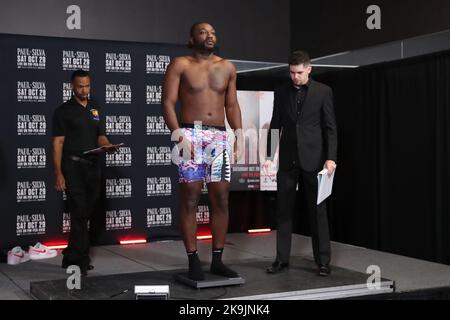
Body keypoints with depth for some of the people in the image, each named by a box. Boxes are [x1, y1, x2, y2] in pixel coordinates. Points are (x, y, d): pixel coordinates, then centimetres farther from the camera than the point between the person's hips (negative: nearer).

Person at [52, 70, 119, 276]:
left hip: (92, 166, 6)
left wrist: (106, 146, -9)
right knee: (79, 214, -9)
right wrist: (58, 173, -13)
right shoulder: (64, 111, -1)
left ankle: (70, 258, 21)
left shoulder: (95, 109, 15)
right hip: (73, 167, -6)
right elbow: (58, 143, -5)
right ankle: (81, 260, -4)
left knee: (85, 214, 10)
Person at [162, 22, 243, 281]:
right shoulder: (180, 65, 2)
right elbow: (168, 102, -4)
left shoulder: (227, 67, 15)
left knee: (221, 199, 3)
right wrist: (178, 134, -15)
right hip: (191, 135, -4)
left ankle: (217, 260, 12)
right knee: (190, 199, -3)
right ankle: (193, 261, 3)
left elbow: (232, 105, 16)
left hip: (220, 137, 4)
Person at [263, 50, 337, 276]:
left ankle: (323, 261, 11)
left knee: (317, 211, 3)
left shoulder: (323, 92, 0)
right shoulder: (281, 92, 8)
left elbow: (330, 128, -2)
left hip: (313, 159, -3)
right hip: (287, 159, 3)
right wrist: (269, 155, 3)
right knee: (283, 211, 4)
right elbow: (275, 126, 10)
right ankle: (282, 259, 11)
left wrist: (331, 158, -11)